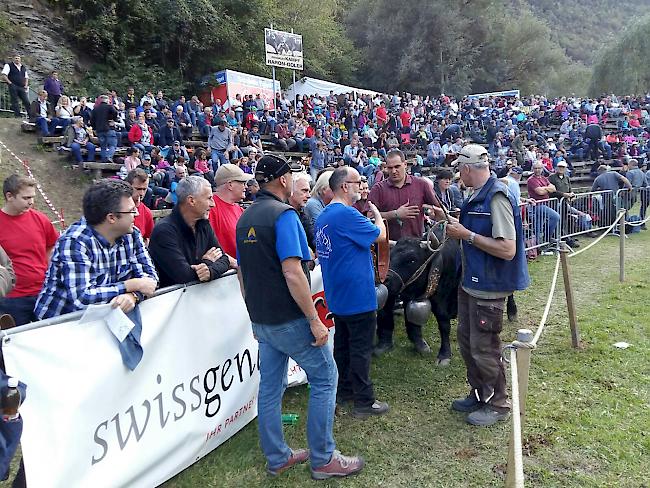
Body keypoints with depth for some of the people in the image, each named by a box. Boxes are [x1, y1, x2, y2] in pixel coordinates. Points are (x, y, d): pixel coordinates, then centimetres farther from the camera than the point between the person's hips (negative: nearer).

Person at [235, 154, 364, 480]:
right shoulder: (283, 214, -16)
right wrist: (314, 320, -18)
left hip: (262, 319, 8)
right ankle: (323, 459, 12)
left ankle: (277, 457, 27)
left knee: (270, 386, 14)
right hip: (289, 319, -8)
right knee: (324, 378, 5)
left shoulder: (245, 218, 10)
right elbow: (292, 273, -23)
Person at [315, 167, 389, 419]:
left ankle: (344, 392, 30)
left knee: (342, 343, 18)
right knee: (361, 349, 0)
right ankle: (364, 402, 10)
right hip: (358, 294, -9)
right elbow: (380, 235, -15)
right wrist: (376, 213, 4)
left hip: (337, 296, 9)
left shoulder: (323, 217, 9)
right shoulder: (348, 214, -21)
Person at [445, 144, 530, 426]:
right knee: (466, 340, 18)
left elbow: (507, 249, -27)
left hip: (489, 287, -9)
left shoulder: (496, 197, -21)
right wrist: (457, 226, 7)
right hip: (470, 282, 9)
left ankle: (498, 404, 24)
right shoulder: (477, 196, 8)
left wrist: (467, 234, -23)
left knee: (484, 348, 4)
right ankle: (479, 394, 36)